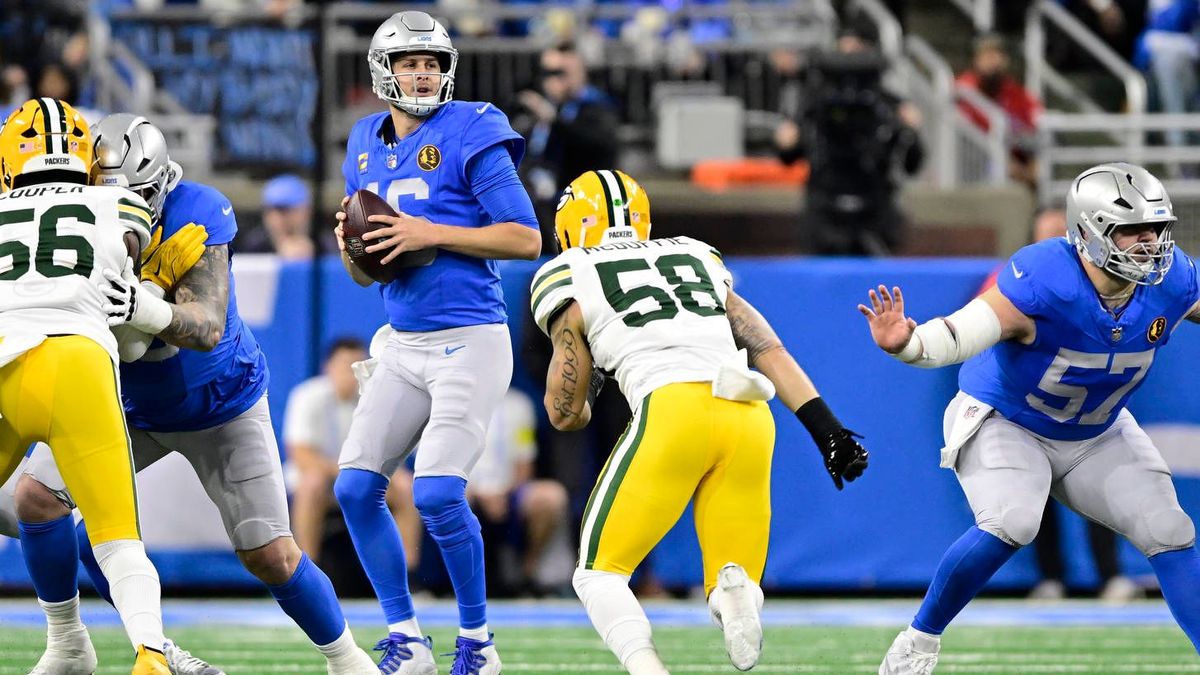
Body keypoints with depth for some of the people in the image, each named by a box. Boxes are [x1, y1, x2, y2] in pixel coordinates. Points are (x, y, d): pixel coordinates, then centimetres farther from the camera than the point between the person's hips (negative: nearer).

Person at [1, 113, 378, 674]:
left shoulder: (197, 214, -30)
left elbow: (208, 327, -40)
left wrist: (149, 312, -62)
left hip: (220, 404, -3)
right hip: (129, 405, 3)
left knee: (271, 556, -5)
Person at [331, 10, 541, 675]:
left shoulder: (469, 134, -8)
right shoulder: (366, 146, 12)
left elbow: (526, 238, -14)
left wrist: (430, 234, -18)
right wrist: (350, 245, -4)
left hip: (470, 340, -7)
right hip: (403, 346, 7)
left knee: (438, 493, -16)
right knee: (355, 487, 0)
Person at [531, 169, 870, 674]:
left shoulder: (573, 281, 16)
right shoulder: (695, 260, 29)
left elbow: (565, 414, 19)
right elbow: (769, 352, 18)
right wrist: (827, 430, 13)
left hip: (673, 409, -4)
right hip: (749, 421, 4)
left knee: (600, 573, 9)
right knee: (737, 593, 15)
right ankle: (735, 590, -23)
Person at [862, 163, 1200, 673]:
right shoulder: (1043, 283, -34)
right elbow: (959, 334, -43)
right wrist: (904, 344, -66)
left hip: (1098, 435, 6)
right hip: (1005, 422, -6)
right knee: (1010, 525, -29)